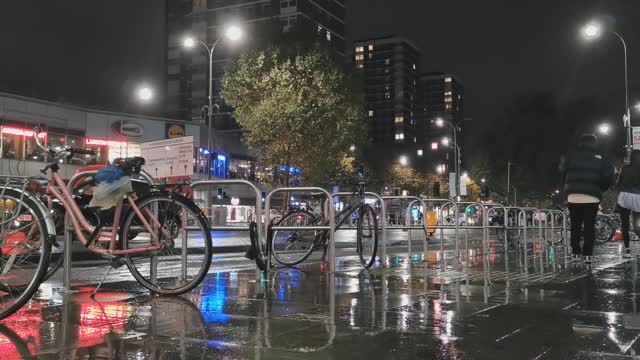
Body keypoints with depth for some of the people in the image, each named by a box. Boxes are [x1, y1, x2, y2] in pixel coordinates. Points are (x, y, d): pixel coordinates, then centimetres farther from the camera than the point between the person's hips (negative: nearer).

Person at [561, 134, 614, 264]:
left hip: (573, 197, 1)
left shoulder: (572, 157, 3)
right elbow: (608, 177, -5)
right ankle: (588, 254, 1)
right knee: (589, 226, 5)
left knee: (575, 226, 11)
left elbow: (563, 173, 3)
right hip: (592, 198, -1)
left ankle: (576, 253, 12)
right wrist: (600, 190, 12)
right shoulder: (599, 160, 2)